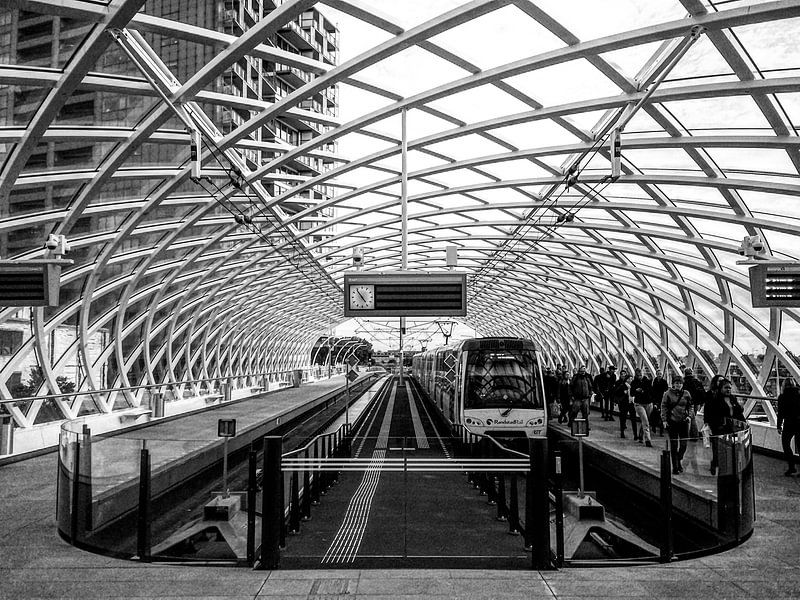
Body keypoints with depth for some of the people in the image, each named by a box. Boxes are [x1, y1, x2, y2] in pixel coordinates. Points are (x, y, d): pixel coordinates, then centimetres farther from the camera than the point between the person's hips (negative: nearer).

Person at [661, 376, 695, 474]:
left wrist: (690, 415, -6)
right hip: (672, 422, -2)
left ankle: (679, 460, 29)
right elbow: (664, 407, -1)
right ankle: (675, 466, 9)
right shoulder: (668, 394, -2)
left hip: (684, 422, 2)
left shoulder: (686, 394, 5)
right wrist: (664, 419, -8)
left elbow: (690, 406, 11)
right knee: (674, 445, 1)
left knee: (683, 444, 3)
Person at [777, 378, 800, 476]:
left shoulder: (782, 397, -5)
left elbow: (780, 413, -5)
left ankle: (791, 467, 4)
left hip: (789, 424, -3)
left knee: (785, 444, 12)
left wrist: (779, 426, 2)